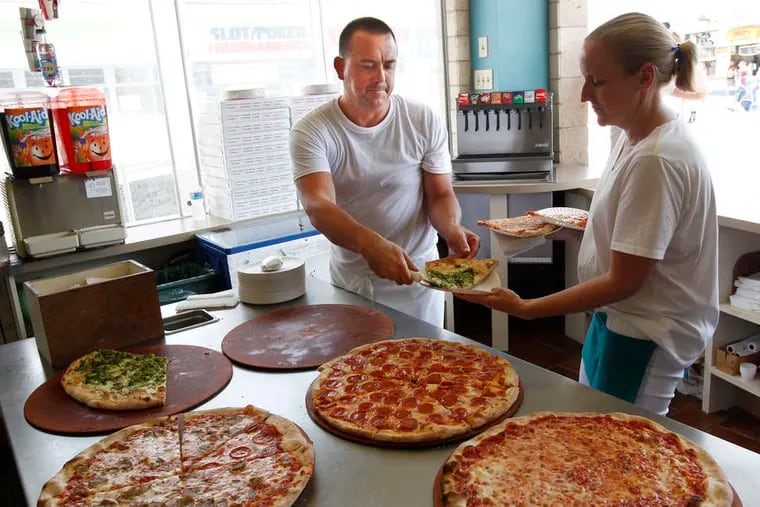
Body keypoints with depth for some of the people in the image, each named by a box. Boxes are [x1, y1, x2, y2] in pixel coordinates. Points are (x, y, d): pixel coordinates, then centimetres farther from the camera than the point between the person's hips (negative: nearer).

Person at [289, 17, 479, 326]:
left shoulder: (425, 123, -8)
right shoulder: (311, 132, -14)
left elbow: (440, 195, -3)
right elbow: (318, 207, -26)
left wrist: (451, 228, -27)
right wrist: (371, 244, -45)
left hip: (417, 275, 1)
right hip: (350, 282, 0)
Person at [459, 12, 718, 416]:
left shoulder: (657, 160, -25)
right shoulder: (634, 138, 3)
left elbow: (623, 282, -22)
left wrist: (525, 308, -22)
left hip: (643, 341, -9)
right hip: (617, 321, 9)